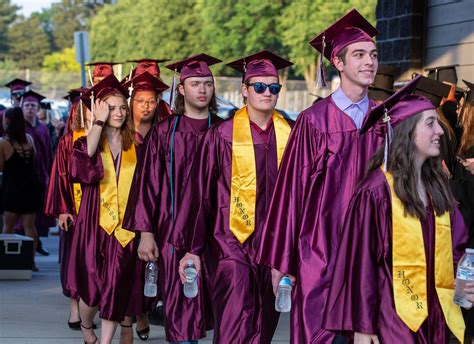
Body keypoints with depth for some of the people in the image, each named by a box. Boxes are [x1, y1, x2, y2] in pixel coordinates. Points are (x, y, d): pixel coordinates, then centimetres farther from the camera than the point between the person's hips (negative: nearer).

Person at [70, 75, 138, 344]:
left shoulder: (133, 146, 8)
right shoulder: (88, 141, 1)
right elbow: (83, 159, -23)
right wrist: (99, 123, -17)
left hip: (124, 224, 2)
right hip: (95, 222, -1)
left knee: (117, 287, -2)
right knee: (92, 285, 4)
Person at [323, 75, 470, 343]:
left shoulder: (438, 185, 6)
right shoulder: (376, 192, -13)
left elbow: (456, 247, 14)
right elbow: (360, 261, -12)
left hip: (438, 316, 6)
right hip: (393, 316, -6)